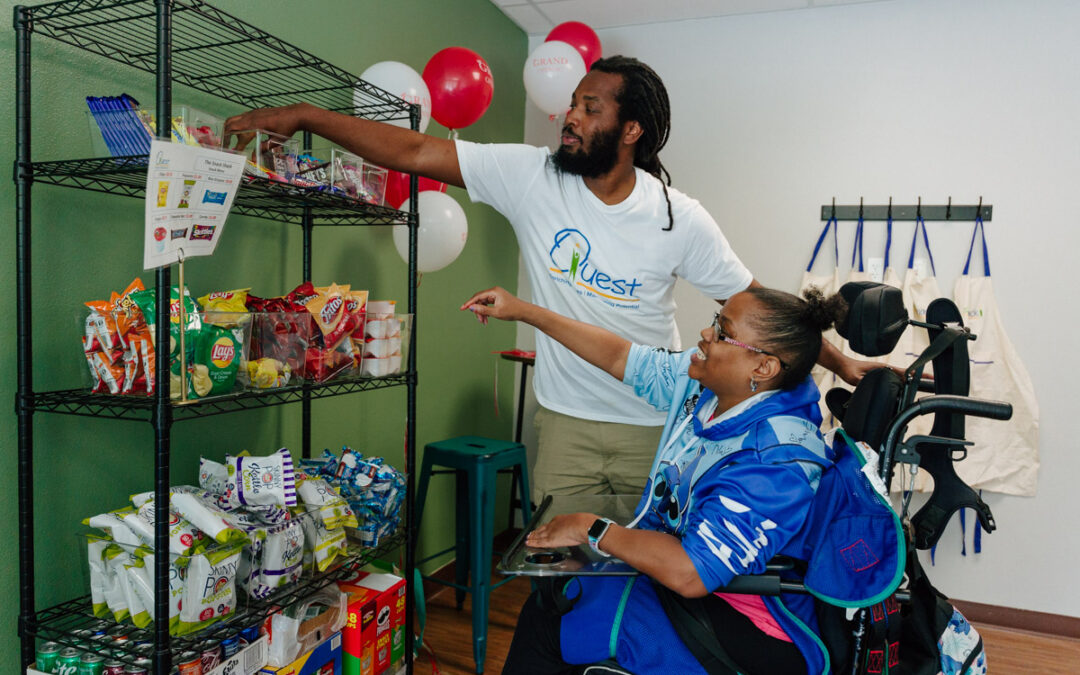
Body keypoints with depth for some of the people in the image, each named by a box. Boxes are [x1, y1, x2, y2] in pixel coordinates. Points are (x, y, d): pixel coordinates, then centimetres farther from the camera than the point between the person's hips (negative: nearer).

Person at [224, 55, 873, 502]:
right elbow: (416, 152, -11)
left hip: (657, 426, 0)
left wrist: (839, 361, -2)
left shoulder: (680, 219, -11)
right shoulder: (531, 176, -10)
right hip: (567, 420, 1)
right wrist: (305, 115, -14)